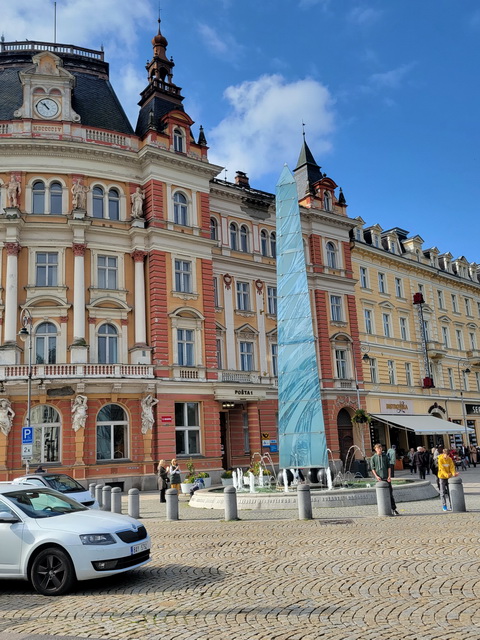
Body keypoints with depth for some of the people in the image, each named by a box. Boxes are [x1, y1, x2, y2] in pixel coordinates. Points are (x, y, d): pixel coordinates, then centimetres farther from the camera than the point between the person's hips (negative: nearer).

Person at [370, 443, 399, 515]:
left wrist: (389, 476, -3)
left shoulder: (385, 456, 9)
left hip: (386, 478, 1)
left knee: (390, 493, -1)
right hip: (379, 478, -1)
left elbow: (389, 466, 8)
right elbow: (372, 468, 1)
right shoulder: (373, 458, 4)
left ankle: (393, 509, 1)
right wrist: (376, 476, -13)